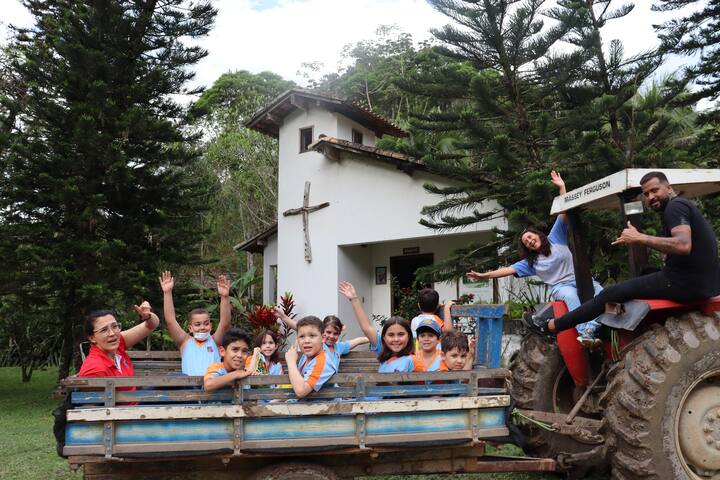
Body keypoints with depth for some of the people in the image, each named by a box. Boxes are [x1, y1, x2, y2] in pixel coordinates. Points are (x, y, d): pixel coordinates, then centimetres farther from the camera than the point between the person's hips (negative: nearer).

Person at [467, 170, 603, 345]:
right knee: (570, 295, -38)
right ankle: (585, 332, -54)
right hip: (560, 286, -1)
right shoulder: (530, 262, 12)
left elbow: (563, 214, 3)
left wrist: (562, 187, -5)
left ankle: (592, 327, -50)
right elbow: (509, 270, 5)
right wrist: (484, 275, -3)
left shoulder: (555, 238, 10)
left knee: (601, 292, -30)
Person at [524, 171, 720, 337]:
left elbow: (684, 245, -28)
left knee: (613, 293, -5)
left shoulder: (675, 206, -12)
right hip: (703, 283, 10)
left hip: (686, 284, -10)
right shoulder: (682, 206, 21)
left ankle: (551, 326, 1)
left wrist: (640, 238, -23)